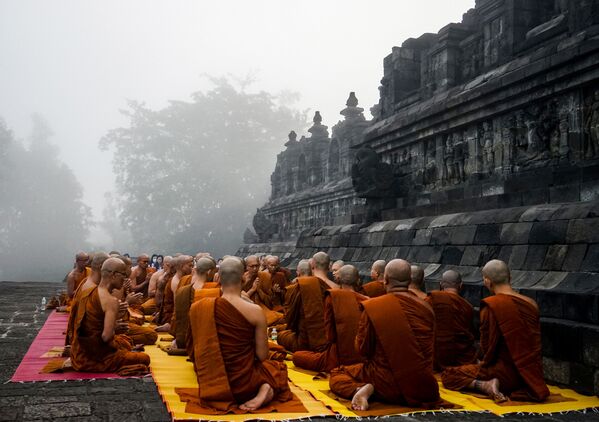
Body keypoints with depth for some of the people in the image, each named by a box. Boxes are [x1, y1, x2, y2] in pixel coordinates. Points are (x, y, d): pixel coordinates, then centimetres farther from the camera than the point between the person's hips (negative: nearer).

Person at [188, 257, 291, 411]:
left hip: (211, 382, 5)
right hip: (243, 381, -5)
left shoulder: (199, 308, -8)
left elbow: (196, 353, 4)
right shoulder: (255, 311, -17)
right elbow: (262, 355, -9)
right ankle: (267, 390, -5)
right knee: (278, 368, 26)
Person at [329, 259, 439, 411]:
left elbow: (363, 349, -3)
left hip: (387, 385, -3)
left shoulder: (372, 307, -11)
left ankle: (359, 388, -10)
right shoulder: (427, 308, -1)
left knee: (336, 375, 19)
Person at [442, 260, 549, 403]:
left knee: (448, 375, 5)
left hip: (506, 374, -7)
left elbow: (487, 345, -13)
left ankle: (485, 385, -14)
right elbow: (536, 345, 11)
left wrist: (485, 363, 9)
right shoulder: (531, 304, 1)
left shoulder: (490, 305, -16)